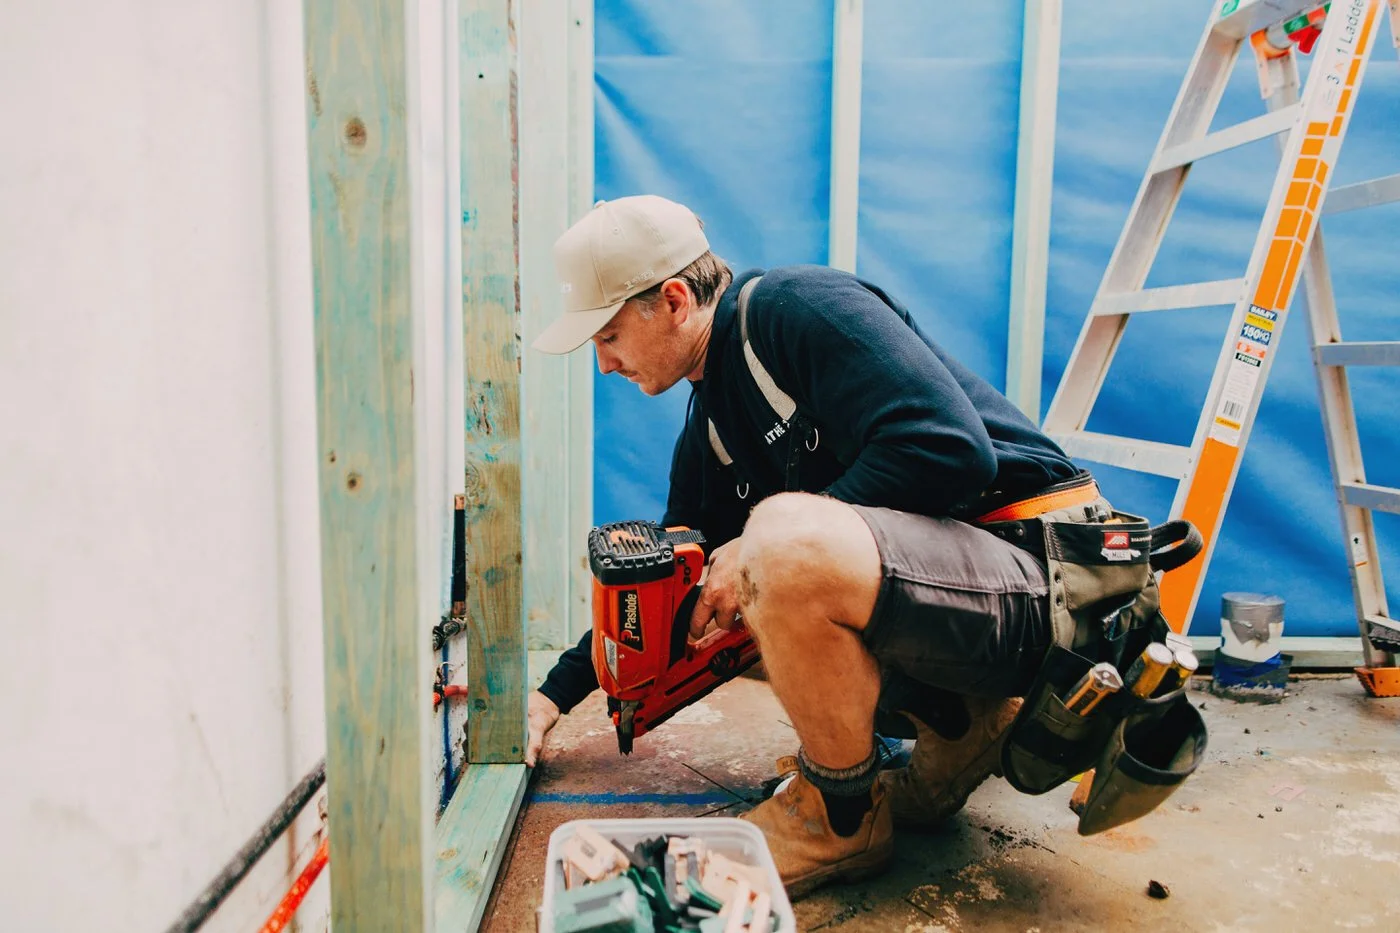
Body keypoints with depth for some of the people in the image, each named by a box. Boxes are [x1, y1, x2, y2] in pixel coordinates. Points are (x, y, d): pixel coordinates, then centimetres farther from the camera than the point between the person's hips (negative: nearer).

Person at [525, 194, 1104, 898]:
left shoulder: (803, 306, -13)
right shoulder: (708, 432, 13)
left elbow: (950, 450, -26)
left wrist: (763, 549, -20)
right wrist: (557, 692, 22)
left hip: (1038, 572, -9)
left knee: (782, 538, -32)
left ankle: (842, 820, -5)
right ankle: (957, 723, 13)